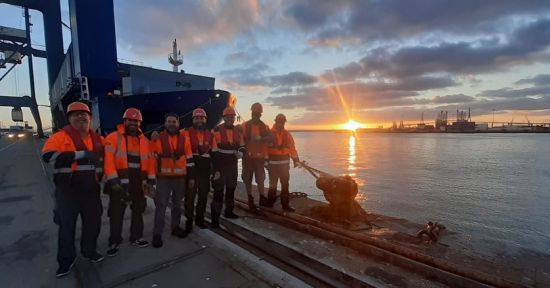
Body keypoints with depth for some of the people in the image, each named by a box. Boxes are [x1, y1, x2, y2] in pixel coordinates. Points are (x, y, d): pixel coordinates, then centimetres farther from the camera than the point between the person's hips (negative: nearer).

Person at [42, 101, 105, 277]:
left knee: (93, 221, 13)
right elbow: (48, 156, -25)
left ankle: (89, 250, 34)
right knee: (66, 225, 6)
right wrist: (80, 154, -27)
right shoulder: (62, 136, -9)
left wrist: (99, 178, 18)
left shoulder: (96, 138, 8)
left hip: (90, 189, 4)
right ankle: (66, 260, 24)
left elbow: (101, 159, 22)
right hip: (68, 190, -4)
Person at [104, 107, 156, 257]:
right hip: (120, 183, -5)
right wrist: (113, 181, -20)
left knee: (138, 210, 16)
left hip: (138, 183, 5)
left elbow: (149, 160, 11)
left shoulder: (144, 140, 9)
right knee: (116, 214, 5)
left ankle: (136, 237, 32)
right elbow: (108, 160, -15)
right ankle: (114, 242, 23)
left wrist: (150, 179, 6)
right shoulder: (114, 137, -7)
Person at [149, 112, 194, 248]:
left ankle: (176, 227, 32)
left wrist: (191, 176, 4)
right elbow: (153, 159, 1)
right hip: (164, 177, -2)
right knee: (161, 205, 0)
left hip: (180, 177, 3)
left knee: (177, 204, 16)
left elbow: (189, 157, 5)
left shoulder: (184, 138, 1)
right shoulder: (158, 138, -4)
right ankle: (157, 234, 11)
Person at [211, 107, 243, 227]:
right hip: (220, 165, -6)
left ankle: (229, 211, 34)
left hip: (232, 165, 6)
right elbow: (214, 150, -11)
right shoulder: (217, 130, -10)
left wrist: (240, 152, -15)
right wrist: (216, 169, -15)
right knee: (218, 191, -6)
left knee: (231, 188, 17)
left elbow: (241, 146, 11)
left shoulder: (237, 131, 8)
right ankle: (215, 217, 3)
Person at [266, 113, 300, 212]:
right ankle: (270, 203, 21)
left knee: (285, 184, 6)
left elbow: (292, 148, 6)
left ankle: (285, 204, 14)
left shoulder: (287, 134, 8)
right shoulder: (269, 133, -2)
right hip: (272, 163, -3)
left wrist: (296, 160, -1)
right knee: (273, 184, 6)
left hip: (284, 163, 3)